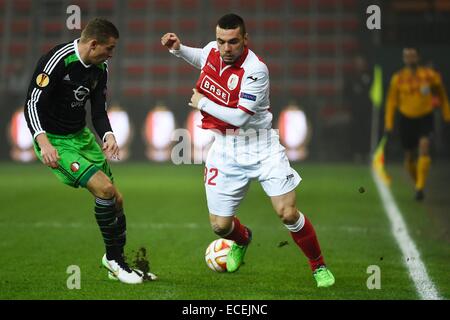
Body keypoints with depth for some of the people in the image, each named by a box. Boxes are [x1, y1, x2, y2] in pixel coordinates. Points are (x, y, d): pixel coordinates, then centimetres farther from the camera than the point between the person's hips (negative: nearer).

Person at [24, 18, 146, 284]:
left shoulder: (100, 67, 2)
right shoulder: (57, 61, -22)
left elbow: (99, 111, 4)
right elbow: (33, 103, -24)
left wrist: (108, 136, -17)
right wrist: (43, 142, -37)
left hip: (82, 137, 8)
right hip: (54, 142, -8)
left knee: (117, 200, 6)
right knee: (104, 188, -22)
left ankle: (117, 262, 25)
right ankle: (113, 257, -4)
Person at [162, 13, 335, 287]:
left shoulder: (255, 70, -22)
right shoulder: (212, 50, -2)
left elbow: (239, 118, -25)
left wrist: (201, 103, -13)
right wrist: (178, 48, 9)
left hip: (260, 146, -5)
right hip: (225, 149, 5)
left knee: (288, 213, -14)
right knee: (220, 225, 4)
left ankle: (319, 266, 9)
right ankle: (242, 239, 42)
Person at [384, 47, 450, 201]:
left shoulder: (430, 75, -4)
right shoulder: (398, 78, -2)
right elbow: (391, 101, 3)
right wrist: (388, 123, -2)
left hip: (425, 118, -2)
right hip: (406, 119, 2)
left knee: (424, 149, -23)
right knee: (410, 157, 8)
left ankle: (420, 187, -24)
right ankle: (417, 184, 33)